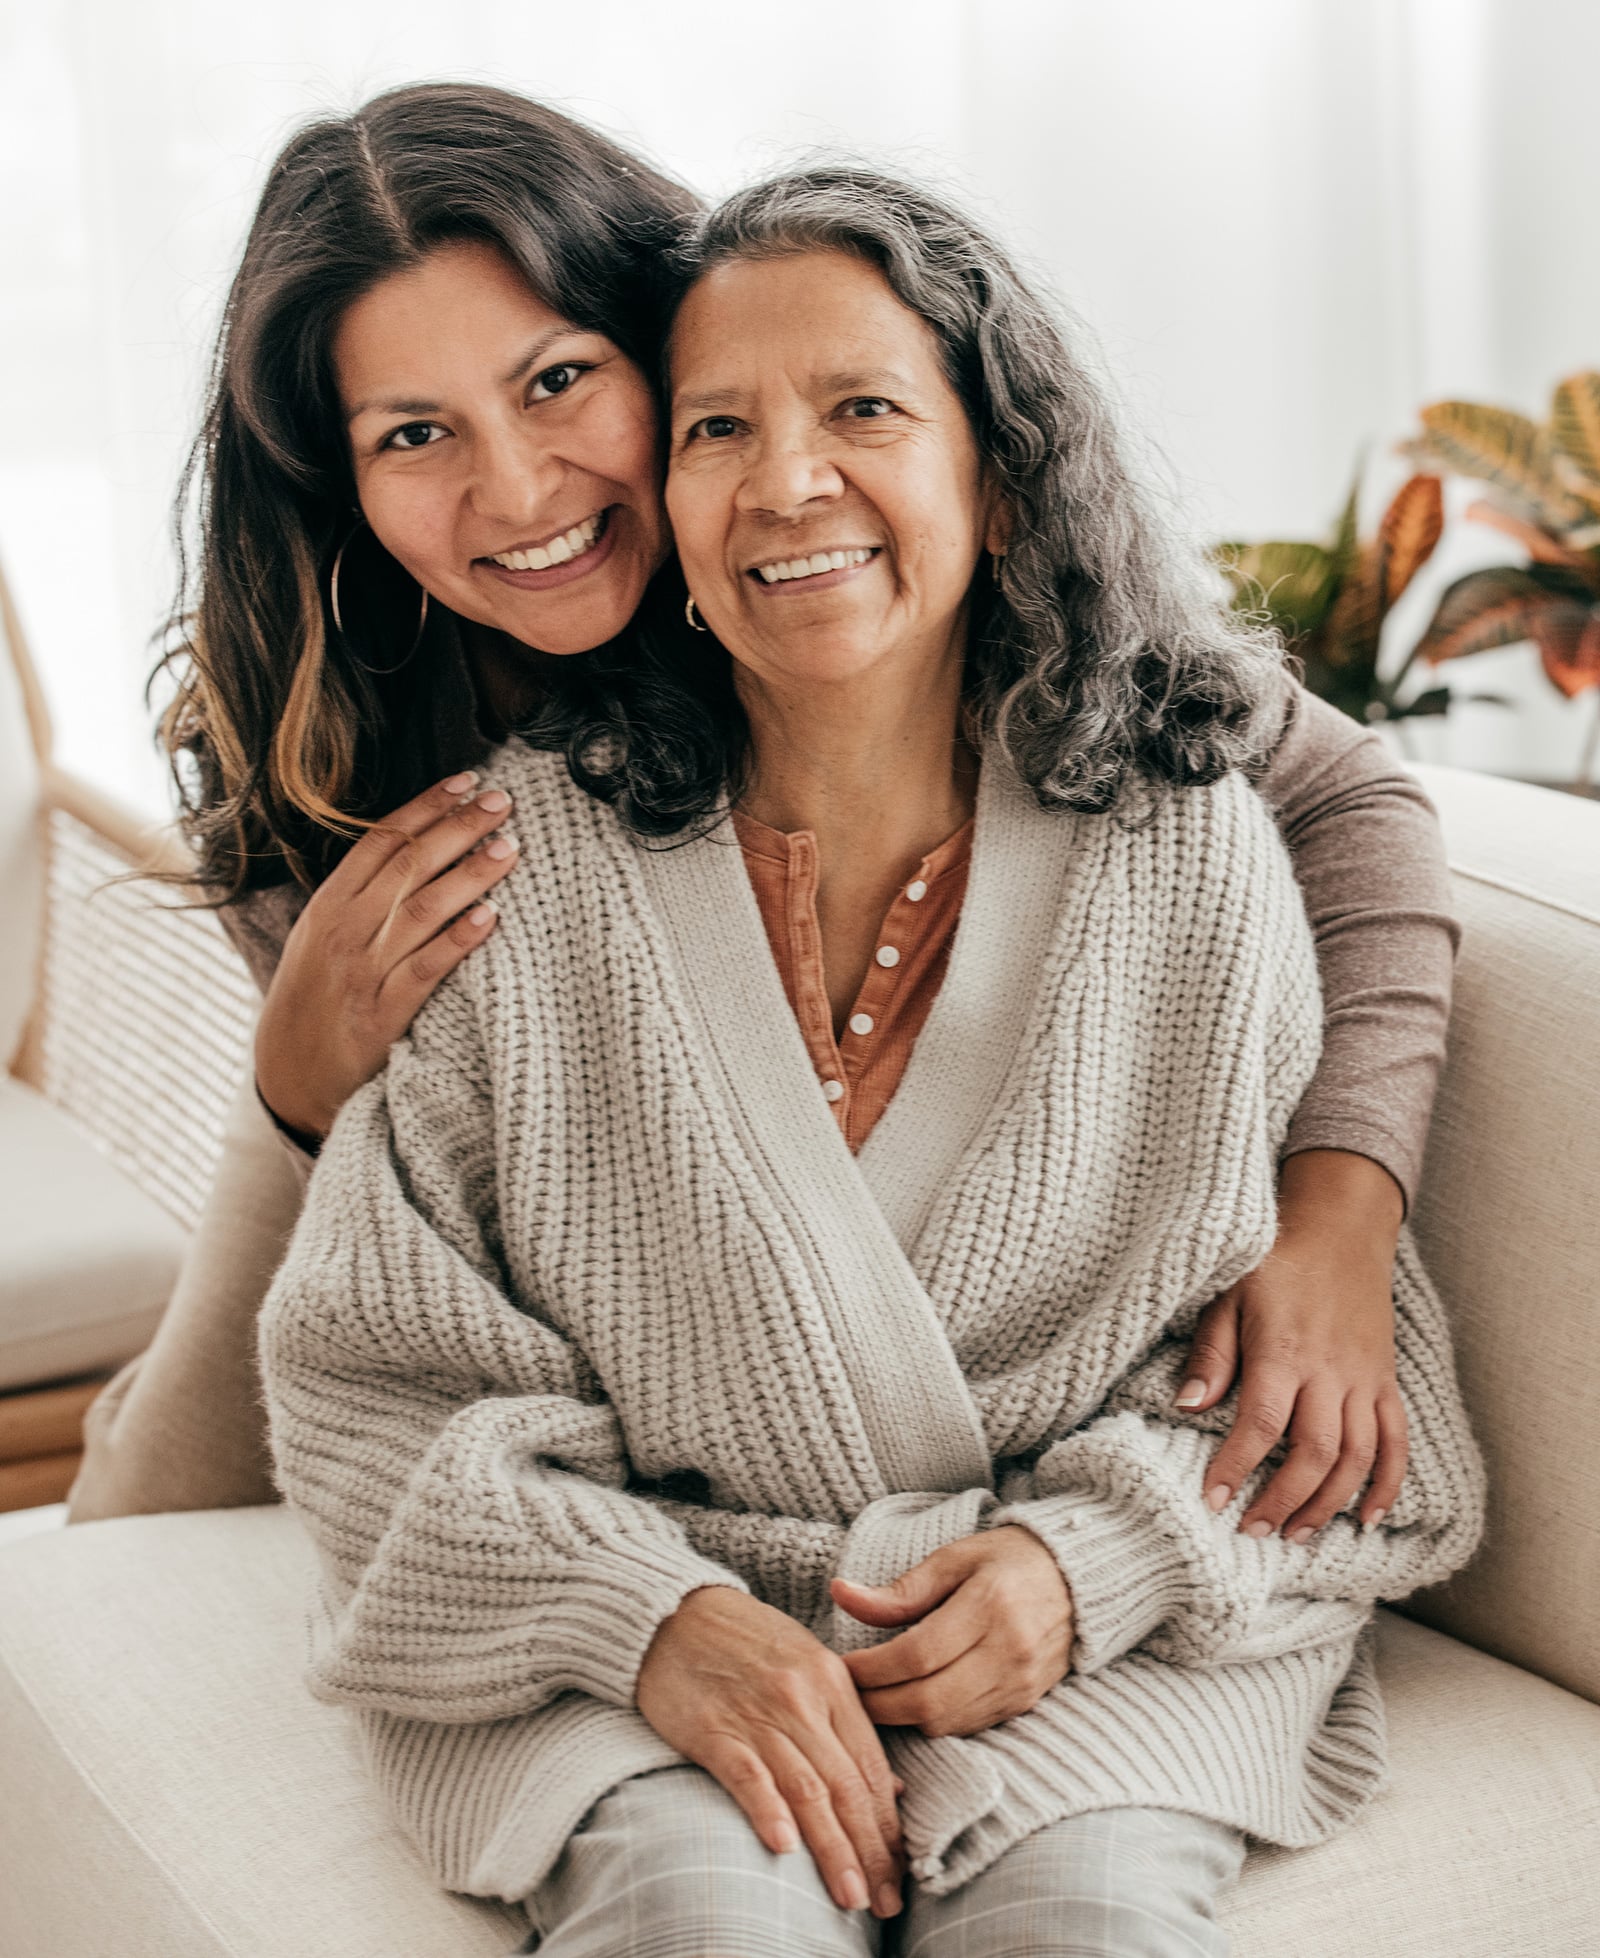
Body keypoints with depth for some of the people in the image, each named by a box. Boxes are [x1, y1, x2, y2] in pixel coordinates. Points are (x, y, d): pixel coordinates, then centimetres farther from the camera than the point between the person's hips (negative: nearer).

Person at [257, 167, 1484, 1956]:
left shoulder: (1187, 857, -1)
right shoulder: (518, 859, -3)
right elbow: (371, 1373, -1)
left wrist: (1090, 1557, -13)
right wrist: (646, 1614, -17)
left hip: (1101, 1628, 1)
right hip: (636, 1618, -1)